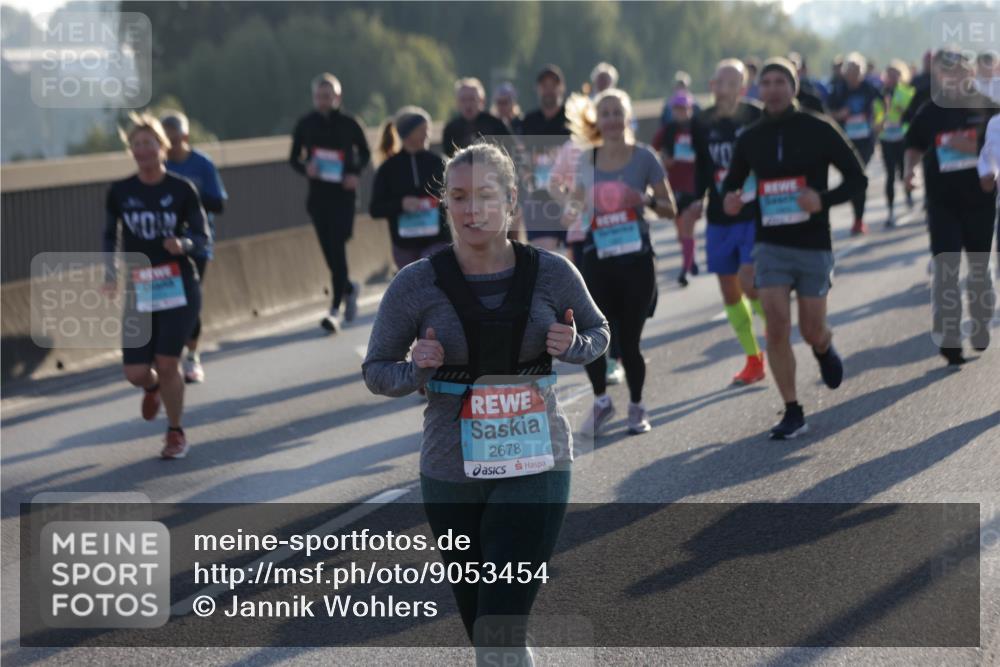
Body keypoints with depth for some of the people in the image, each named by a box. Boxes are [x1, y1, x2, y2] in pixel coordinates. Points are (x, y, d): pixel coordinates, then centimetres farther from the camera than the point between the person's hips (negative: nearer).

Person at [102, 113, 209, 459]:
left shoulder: (182, 190, -4)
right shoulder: (120, 192, 1)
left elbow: (203, 237, 1)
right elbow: (110, 235, 13)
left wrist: (184, 244, -20)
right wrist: (110, 272, -1)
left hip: (180, 287, -2)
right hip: (138, 290, 2)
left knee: (167, 363, -8)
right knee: (136, 373, -2)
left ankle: (176, 433, 15)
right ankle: (153, 387, 38)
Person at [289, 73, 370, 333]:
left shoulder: (348, 123, -2)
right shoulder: (306, 124, 2)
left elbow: (365, 153, 10)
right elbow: (294, 158, 10)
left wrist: (356, 174, -8)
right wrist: (306, 168, -12)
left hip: (343, 193, -3)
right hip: (317, 194, 3)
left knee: (337, 248, -11)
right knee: (329, 250, 6)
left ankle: (336, 308, -8)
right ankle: (349, 288, 34)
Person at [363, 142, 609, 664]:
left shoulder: (552, 274, -5)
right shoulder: (417, 284, -7)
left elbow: (598, 333, 13)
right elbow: (375, 370, 3)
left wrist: (573, 346, -10)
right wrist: (416, 372, -19)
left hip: (535, 464, -1)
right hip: (451, 471, 1)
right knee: (478, 624, 14)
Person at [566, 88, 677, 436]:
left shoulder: (643, 157, -2)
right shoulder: (586, 161, 6)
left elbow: (670, 209, 1)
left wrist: (646, 200, -17)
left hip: (635, 260, -2)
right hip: (597, 260, 2)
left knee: (628, 341, 0)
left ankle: (636, 407, 23)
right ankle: (601, 401, 14)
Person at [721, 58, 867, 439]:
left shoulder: (819, 131, -5)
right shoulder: (750, 139, 2)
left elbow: (857, 178, -2)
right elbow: (733, 182, 16)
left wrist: (824, 200, -20)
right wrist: (730, 200, -9)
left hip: (813, 246, -1)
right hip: (770, 245, 1)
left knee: (811, 331, 5)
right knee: (776, 326, -11)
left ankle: (824, 350, 44)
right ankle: (792, 414, -2)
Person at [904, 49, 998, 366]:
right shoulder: (929, 112, 1)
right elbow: (915, 146, 13)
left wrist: (973, 147, -20)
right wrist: (909, 169, -7)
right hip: (942, 201, 0)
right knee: (946, 269, -6)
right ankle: (948, 339, -4)